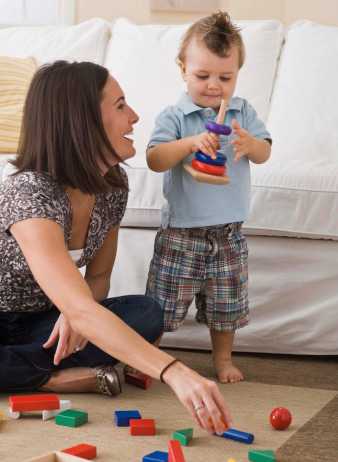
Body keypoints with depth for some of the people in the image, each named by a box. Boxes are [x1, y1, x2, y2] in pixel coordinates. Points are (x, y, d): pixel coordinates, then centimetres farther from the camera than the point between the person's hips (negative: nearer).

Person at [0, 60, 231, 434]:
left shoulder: (113, 185, -8)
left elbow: (97, 276, 5)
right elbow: (81, 310, -43)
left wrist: (76, 313, -20)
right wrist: (174, 372, -53)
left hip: (40, 322, 6)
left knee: (147, 314, -18)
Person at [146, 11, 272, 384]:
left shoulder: (243, 112, 3)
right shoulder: (173, 117, -9)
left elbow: (264, 153, -2)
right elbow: (154, 159, -20)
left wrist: (248, 144, -25)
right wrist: (190, 143, -36)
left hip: (228, 233, 4)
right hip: (181, 232, -3)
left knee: (226, 305, 16)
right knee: (161, 304, 2)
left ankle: (222, 359, 35)